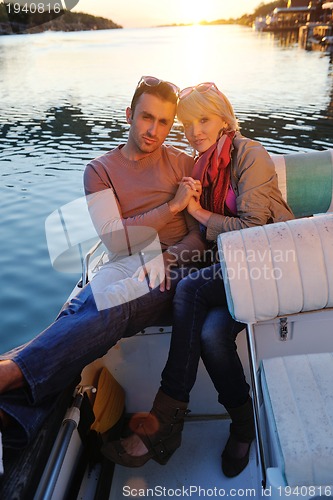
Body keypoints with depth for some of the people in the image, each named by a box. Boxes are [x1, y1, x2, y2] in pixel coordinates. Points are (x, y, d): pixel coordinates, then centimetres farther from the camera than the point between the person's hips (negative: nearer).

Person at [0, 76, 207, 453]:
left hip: (173, 268, -1)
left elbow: (201, 235, 8)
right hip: (122, 267, 1)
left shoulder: (182, 164, 15)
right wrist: (172, 206, -7)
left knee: (106, 312, -35)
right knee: (80, 313, -35)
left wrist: (171, 256, -12)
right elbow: (115, 238, -3)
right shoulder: (100, 169, 13)